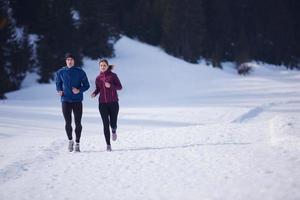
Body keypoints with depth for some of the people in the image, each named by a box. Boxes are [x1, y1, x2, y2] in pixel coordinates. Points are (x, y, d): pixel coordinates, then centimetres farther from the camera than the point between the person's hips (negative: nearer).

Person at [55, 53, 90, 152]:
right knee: (68, 123, -2)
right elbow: (58, 84, 18)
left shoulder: (80, 72, 0)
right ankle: (70, 140, 20)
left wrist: (79, 90, -13)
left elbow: (86, 85, 5)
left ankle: (77, 143, 12)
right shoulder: (60, 72, 5)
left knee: (78, 123, 0)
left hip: (77, 100, -1)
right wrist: (59, 91, -3)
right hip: (66, 100, 1)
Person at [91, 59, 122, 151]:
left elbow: (120, 87, -3)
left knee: (113, 124, -1)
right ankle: (108, 145, 2)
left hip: (113, 103, -2)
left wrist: (110, 86, -20)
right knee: (106, 124, -5)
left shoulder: (113, 75, -2)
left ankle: (114, 131, 37)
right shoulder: (98, 78, 6)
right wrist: (94, 94, -6)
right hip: (103, 103, 2)